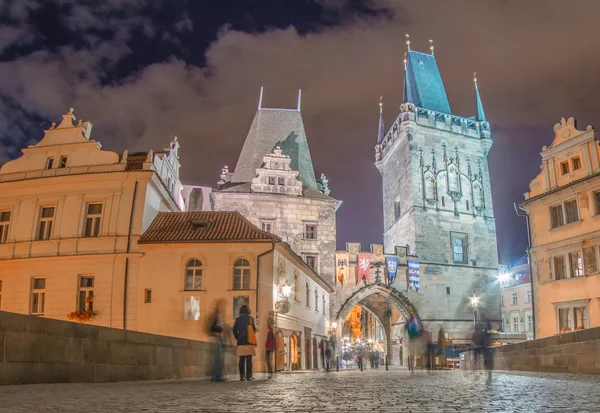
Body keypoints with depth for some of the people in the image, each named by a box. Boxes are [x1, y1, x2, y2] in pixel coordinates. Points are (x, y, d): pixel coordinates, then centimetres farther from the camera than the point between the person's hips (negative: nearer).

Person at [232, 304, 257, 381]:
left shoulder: (237, 319, 9)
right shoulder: (250, 318, 0)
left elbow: (234, 330, 4)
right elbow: (254, 329, -3)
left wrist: (237, 337, 12)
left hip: (241, 341, 3)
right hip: (249, 341, -3)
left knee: (242, 359, 5)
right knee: (249, 359, -2)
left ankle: (242, 376, 2)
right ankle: (249, 376, -6)